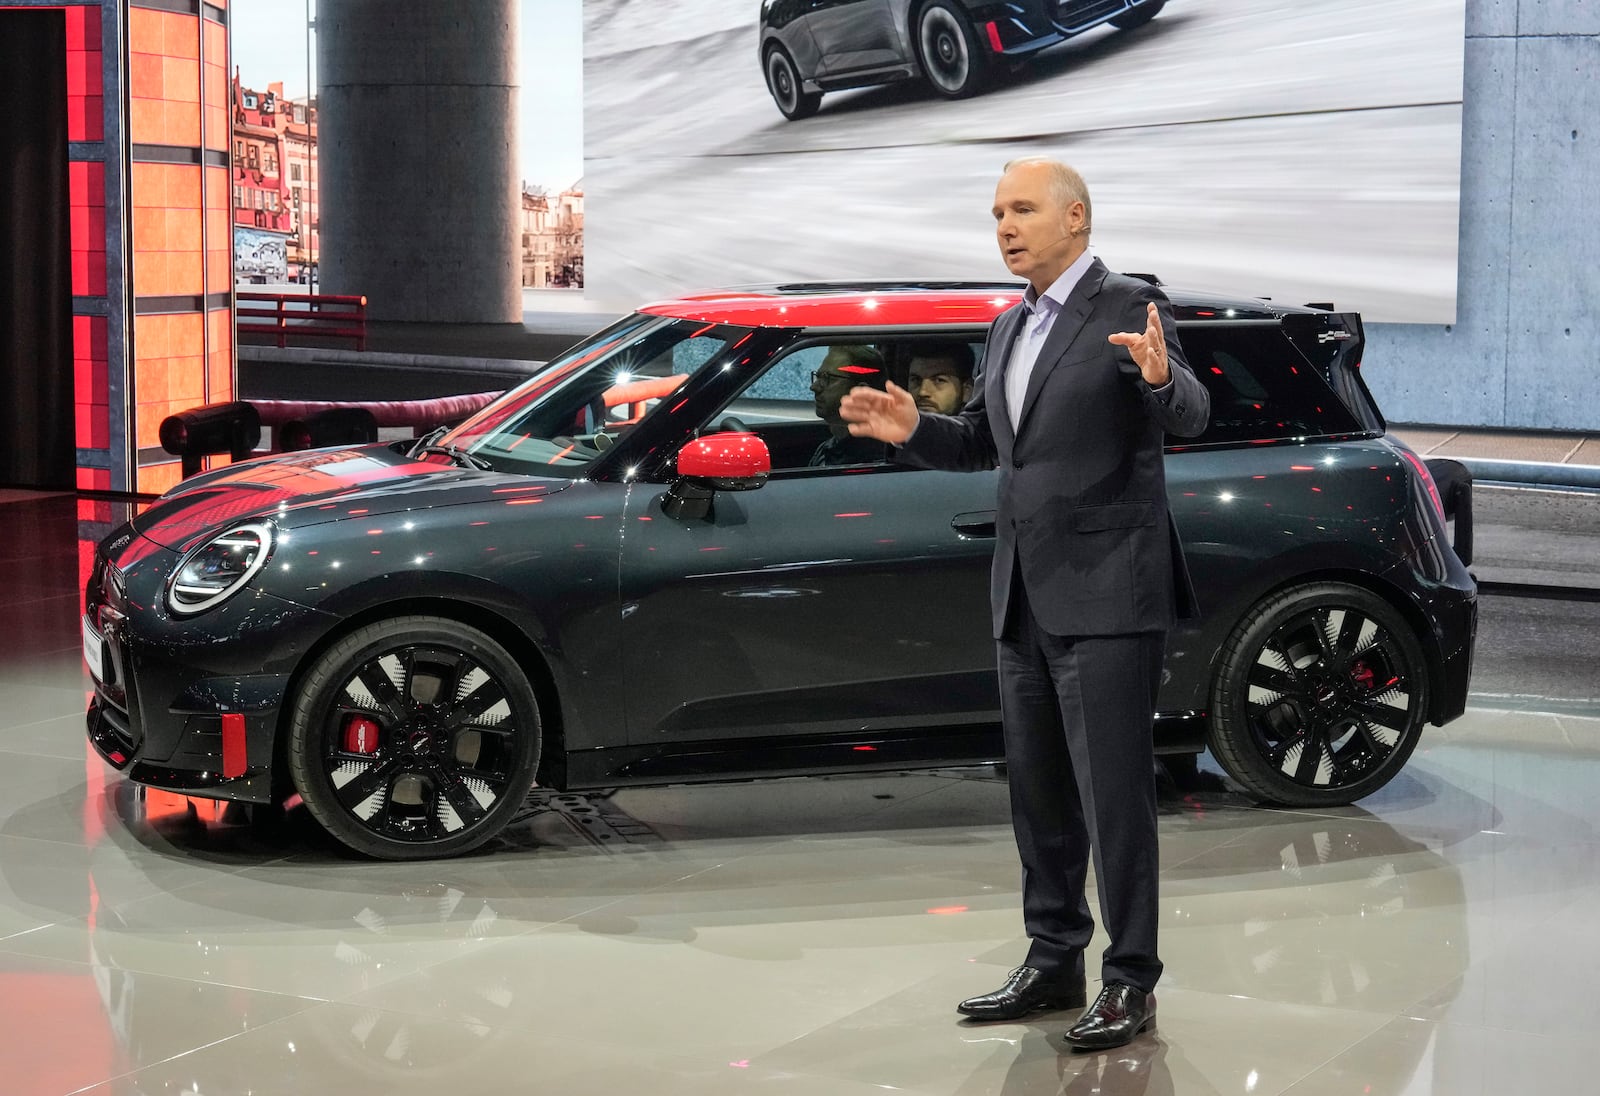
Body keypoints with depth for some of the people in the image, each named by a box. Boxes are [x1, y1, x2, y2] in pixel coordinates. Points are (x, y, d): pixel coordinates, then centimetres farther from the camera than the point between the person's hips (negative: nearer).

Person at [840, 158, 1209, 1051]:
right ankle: (1054, 962, 25)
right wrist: (912, 430, 4)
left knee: (1114, 794, -4)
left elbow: (1190, 416, -22)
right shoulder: (1010, 330, 15)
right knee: (1039, 794, 14)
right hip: (1026, 599, 8)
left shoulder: (1131, 309, -8)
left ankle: (1131, 982, 5)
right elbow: (980, 444, 23)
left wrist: (1161, 378, -44)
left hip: (1107, 597, -8)